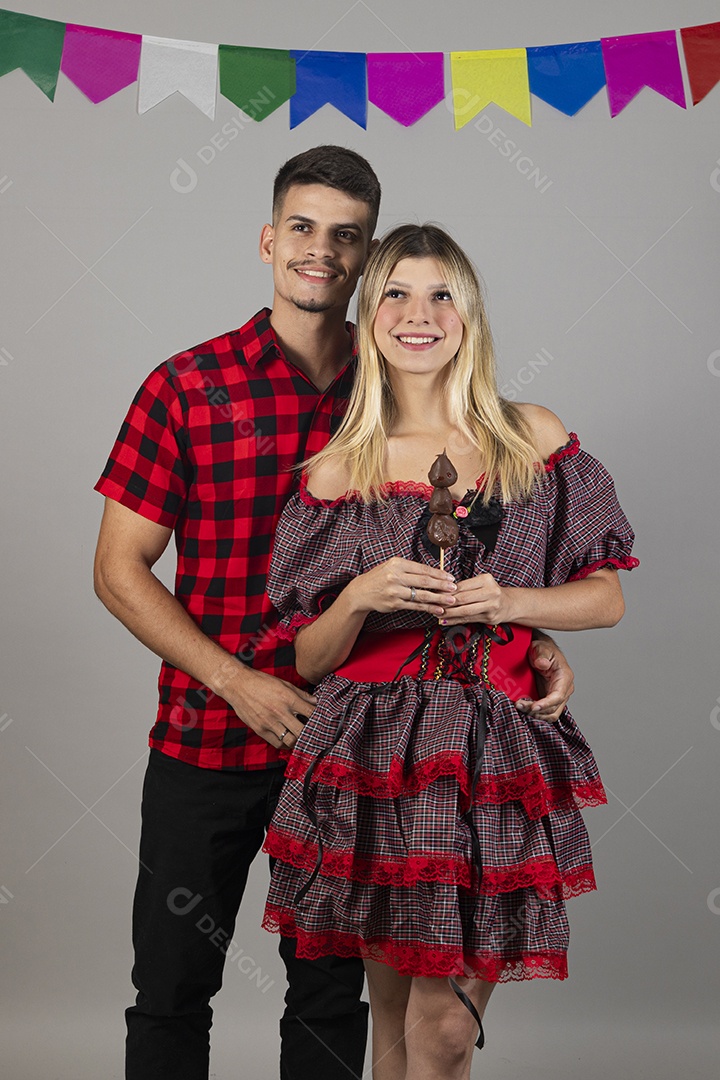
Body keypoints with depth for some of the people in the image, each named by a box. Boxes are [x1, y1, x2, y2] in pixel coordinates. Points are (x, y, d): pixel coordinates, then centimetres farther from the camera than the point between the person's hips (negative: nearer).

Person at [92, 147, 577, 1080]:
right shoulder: (187, 387, -5)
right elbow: (119, 568, -5)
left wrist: (531, 643, -10)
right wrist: (235, 681, -15)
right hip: (206, 740, -1)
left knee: (332, 994, 15)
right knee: (173, 988, 11)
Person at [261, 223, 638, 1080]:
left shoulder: (535, 438, 5)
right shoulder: (339, 471, 3)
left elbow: (606, 598, 9)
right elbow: (310, 660, 6)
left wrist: (510, 600, -8)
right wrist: (361, 596, -13)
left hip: (497, 750, 0)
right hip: (376, 752, 0)